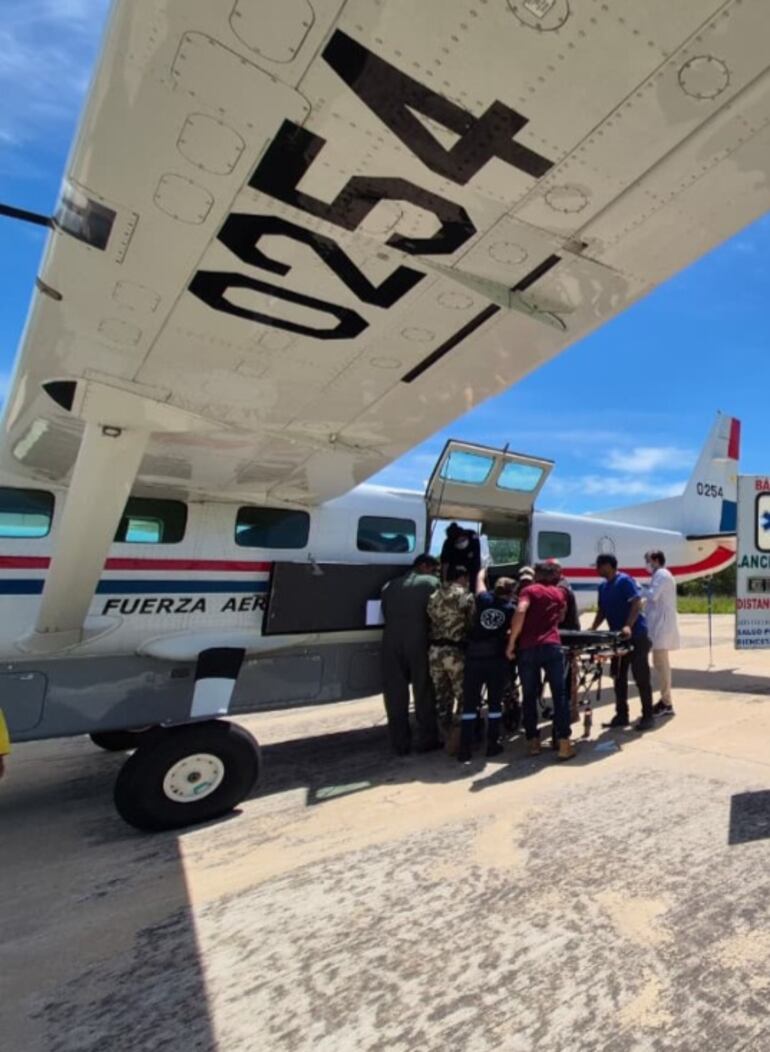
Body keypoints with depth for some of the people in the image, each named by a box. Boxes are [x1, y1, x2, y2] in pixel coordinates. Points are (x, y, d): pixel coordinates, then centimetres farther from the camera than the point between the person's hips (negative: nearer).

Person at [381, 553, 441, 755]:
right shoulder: (431, 583, 7)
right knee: (424, 693, 10)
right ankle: (426, 740, 18)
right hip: (419, 643, -3)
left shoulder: (390, 585, 20)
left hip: (391, 643, 3)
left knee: (395, 695, 8)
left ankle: (400, 744, 14)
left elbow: (386, 615, 17)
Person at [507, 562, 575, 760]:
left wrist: (511, 641, -7)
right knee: (559, 694, 6)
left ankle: (533, 741, 16)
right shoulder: (559, 593, 19)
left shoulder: (530, 590, 7)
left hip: (528, 648, -1)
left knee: (529, 696, 10)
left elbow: (520, 612, -11)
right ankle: (564, 742, 2)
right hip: (552, 646, 2)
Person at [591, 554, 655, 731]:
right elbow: (602, 611, 16)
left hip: (636, 635, -8)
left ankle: (647, 717, 8)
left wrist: (628, 626, -33)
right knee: (619, 677, 10)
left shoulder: (625, 581, -12)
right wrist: (592, 629, 3)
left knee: (641, 677, -1)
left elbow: (637, 604, -21)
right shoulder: (602, 587, 12)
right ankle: (621, 715, 19)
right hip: (618, 637, 8)